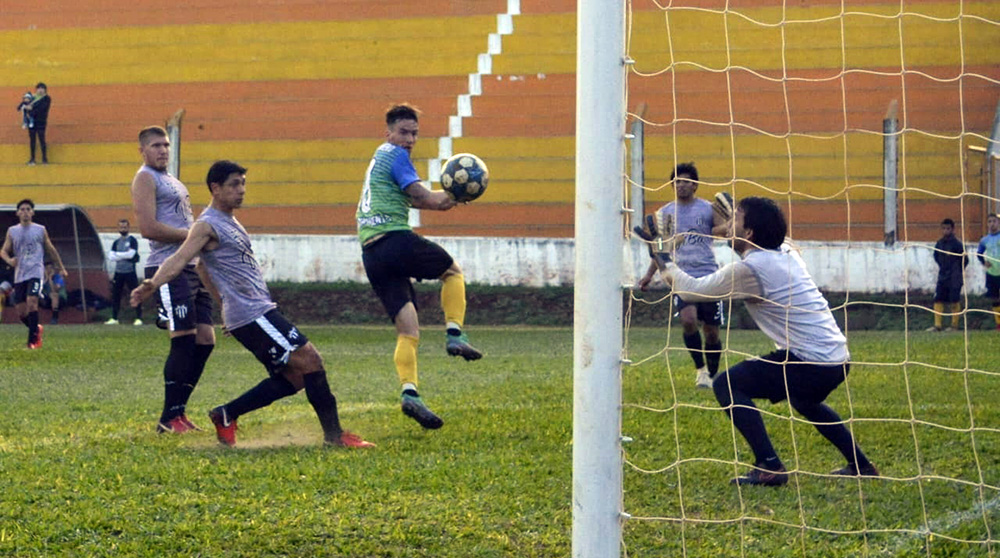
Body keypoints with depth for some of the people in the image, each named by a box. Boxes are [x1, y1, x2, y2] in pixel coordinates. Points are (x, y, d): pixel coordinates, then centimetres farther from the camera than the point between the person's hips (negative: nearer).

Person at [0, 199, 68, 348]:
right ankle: (37, 329, 29)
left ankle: (33, 340, -20)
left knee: (31, 302, -22)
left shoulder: (40, 230, 8)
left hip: (36, 272, -3)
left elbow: (51, 250, 18)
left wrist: (61, 268, 24)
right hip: (19, 274, 3)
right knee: (21, 311, 1)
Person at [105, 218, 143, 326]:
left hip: (130, 272, -5)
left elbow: (131, 254, -17)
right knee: (115, 296, 7)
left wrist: (117, 254, -7)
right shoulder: (116, 242, 12)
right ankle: (114, 318, 15)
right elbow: (111, 256, 1)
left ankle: (139, 318, -4)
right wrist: (124, 255, -11)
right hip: (118, 272, 5)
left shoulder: (132, 240, -2)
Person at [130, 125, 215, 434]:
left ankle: (178, 411, 14)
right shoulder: (145, 179, -5)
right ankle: (170, 418, -6)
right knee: (184, 340, -12)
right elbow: (148, 227, -17)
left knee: (205, 340, 7)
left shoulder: (172, 181, 24)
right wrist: (192, 235, -14)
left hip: (191, 267, 10)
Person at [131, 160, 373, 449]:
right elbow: (180, 258, -24)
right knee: (309, 359, -12)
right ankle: (334, 434, -7)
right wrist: (153, 284, -41)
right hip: (250, 315, -10)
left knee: (294, 377, 9)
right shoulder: (208, 225, -10)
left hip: (263, 311, 10)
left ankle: (226, 415, 14)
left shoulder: (230, 222, 19)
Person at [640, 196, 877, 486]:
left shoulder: (749, 269, -10)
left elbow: (693, 289, 0)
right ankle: (860, 465, 38)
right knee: (803, 399, 39)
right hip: (839, 358, 9)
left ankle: (769, 466, -11)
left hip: (811, 363, -9)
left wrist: (664, 264, 17)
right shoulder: (787, 254, 13)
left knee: (727, 384, -2)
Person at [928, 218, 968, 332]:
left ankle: (954, 325, 9)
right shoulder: (939, 243, 5)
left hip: (954, 279, -6)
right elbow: (936, 256, 23)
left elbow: (965, 259, -9)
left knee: (954, 301, 0)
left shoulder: (956, 244, -12)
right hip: (942, 277, 6)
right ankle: (937, 325, 4)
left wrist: (958, 271, 0)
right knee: (938, 300, 1)